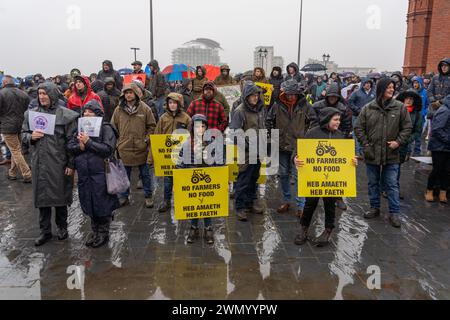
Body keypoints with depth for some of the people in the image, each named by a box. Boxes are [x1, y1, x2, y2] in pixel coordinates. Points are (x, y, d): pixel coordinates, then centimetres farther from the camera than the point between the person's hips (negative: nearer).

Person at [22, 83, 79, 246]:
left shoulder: (65, 114, -8)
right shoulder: (31, 113, 6)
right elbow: (23, 134, 15)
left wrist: (71, 164, -10)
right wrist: (31, 137, -9)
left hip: (59, 163, -4)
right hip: (39, 162, 4)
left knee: (60, 196, 10)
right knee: (41, 196, 10)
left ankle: (62, 227, 30)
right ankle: (45, 231, 25)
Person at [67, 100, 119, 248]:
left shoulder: (106, 128, -5)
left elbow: (108, 149, -15)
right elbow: (69, 146, 9)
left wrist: (88, 142, -17)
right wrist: (80, 146, -11)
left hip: (100, 173, -5)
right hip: (84, 173, 6)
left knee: (102, 204, 3)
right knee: (89, 205, 14)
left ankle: (103, 233, 21)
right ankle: (94, 231, 32)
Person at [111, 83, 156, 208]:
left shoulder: (145, 109, -2)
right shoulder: (119, 109, 2)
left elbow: (151, 126, 3)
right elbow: (113, 127, 8)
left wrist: (147, 139, -6)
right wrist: (117, 142, 2)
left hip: (141, 148, -1)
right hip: (124, 148, 1)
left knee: (145, 174, 10)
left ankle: (148, 196, 24)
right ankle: (124, 197, 26)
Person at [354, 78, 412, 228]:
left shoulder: (400, 107, -2)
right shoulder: (368, 108, -2)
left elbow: (407, 127, 3)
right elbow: (359, 128, 3)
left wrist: (398, 142, -9)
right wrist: (365, 145, -5)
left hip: (391, 155, -1)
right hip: (372, 154, 1)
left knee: (392, 185, 3)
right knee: (373, 183, 15)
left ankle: (394, 213, 14)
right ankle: (374, 208, 30)